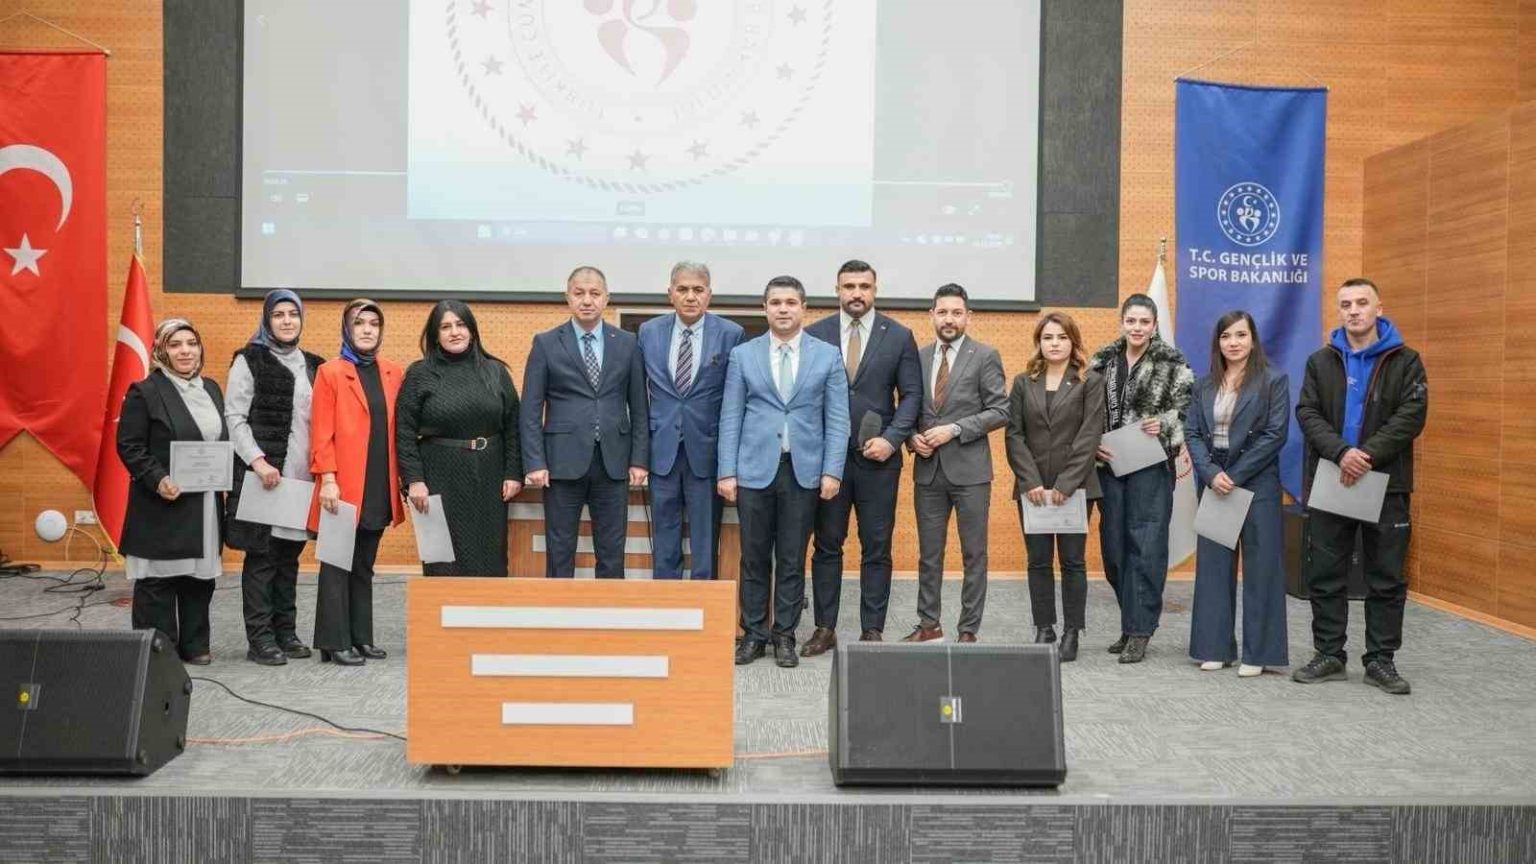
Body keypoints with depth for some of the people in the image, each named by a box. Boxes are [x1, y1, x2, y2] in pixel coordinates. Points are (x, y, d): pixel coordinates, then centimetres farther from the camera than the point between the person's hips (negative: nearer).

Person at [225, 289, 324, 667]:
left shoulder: (312, 365, 15)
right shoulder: (250, 361, 0)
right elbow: (235, 417, -6)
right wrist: (258, 461, -17)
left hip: (301, 476, 5)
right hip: (263, 473, -5)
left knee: (290, 554, 10)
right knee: (261, 555, -2)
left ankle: (286, 631, 18)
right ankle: (260, 638, 4)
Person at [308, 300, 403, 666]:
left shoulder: (392, 374, 11)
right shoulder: (330, 373, -2)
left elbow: (399, 429, 11)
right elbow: (321, 433, -6)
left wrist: (405, 478, 6)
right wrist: (327, 480, -14)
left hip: (379, 488, 5)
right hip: (344, 488, -4)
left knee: (364, 566, 13)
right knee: (338, 566, 3)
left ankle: (361, 637, 21)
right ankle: (335, 642, 9)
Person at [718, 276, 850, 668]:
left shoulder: (827, 356, 4)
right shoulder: (742, 355, 5)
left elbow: (837, 419, 2)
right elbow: (730, 418, 3)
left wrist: (832, 471, -6)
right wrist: (727, 472, -3)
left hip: (804, 470, 0)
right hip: (754, 469, 0)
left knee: (792, 559, 6)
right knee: (754, 557, 6)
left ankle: (785, 635, 18)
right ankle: (753, 633, 18)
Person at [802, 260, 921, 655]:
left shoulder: (899, 336, 3)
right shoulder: (814, 335, 3)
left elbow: (911, 394, 2)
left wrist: (892, 439, -10)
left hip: (878, 458, 0)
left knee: (876, 549, 5)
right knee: (827, 546, 7)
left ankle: (872, 630, 15)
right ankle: (825, 628, 17)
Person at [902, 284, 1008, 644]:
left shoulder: (985, 356, -2)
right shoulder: (918, 357, 10)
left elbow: (1000, 411, -7)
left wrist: (955, 429, -15)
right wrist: (912, 436, -4)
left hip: (969, 469, -4)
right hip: (928, 469, 4)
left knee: (974, 554, 3)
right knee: (929, 553, 11)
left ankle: (969, 629, 12)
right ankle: (928, 624, 23)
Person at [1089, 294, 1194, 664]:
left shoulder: (1172, 365, -2)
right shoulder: (1103, 361, 8)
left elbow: (1186, 412, -1)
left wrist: (1163, 425, -18)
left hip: (1151, 466, -4)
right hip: (1109, 465, 4)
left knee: (1146, 545, -4)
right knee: (1113, 546, 7)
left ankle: (1139, 632, 3)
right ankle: (1133, 621, 23)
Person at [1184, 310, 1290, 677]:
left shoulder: (1274, 380, -1)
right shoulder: (1204, 385, 11)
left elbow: (1276, 434, -9)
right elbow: (1192, 432, 5)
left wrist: (1235, 476, -13)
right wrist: (1211, 473, -11)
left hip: (1257, 485, -4)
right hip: (1213, 483, 4)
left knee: (1260, 567, 0)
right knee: (1213, 564, 6)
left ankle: (1257, 652, 9)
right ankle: (1215, 647, 15)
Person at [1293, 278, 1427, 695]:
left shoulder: (1405, 361, 2)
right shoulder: (1320, 361, 9)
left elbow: (1412, 415, -9)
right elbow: (1307, 413, -1)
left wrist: (1367, 454, -19)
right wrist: (1341, 452, -17)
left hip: (1386, 484, -2)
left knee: (1387, 578, 5)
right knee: (1325, 575, 6)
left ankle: (1381, 660, 16)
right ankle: (1329, 655, 17)